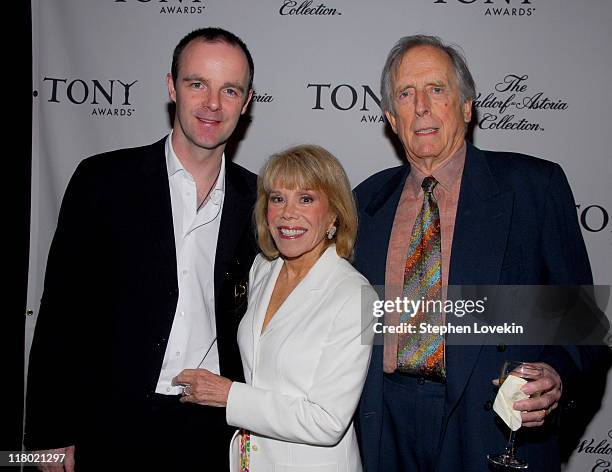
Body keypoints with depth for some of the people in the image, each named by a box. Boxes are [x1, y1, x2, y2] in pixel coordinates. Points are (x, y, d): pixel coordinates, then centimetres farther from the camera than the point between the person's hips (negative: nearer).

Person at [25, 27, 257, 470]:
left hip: (216, 430, 2)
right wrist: (51, 435, -6)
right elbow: (62, 314, -5)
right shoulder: (103, 180, -7)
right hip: (114, 427, -1)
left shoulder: (258, 198, 0)